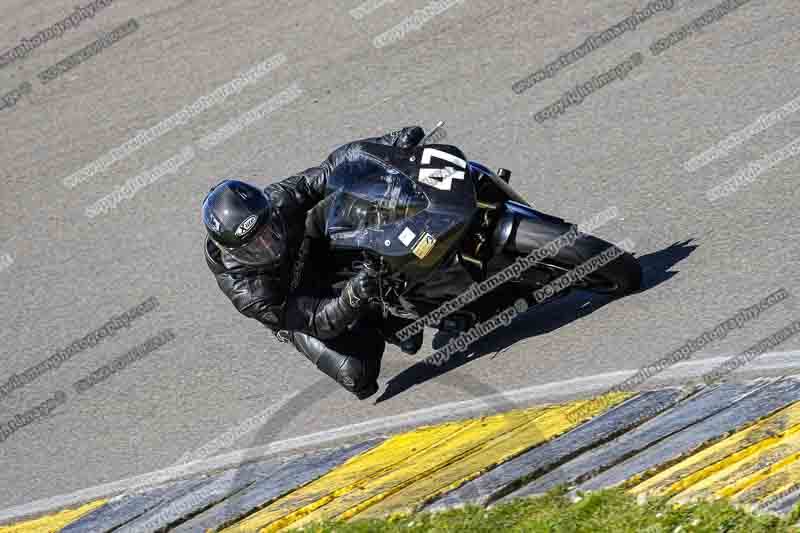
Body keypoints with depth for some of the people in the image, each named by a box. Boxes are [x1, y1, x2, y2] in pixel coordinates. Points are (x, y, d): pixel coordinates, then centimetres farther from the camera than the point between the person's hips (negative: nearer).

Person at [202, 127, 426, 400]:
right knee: (356, 373, -20)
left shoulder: (277, 201, -31)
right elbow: (319, 322, -39)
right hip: (300, 318, -3)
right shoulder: (246, 292, -38)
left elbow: (333, 167, -25)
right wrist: (352, 298, -60)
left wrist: (391, 142, -38)